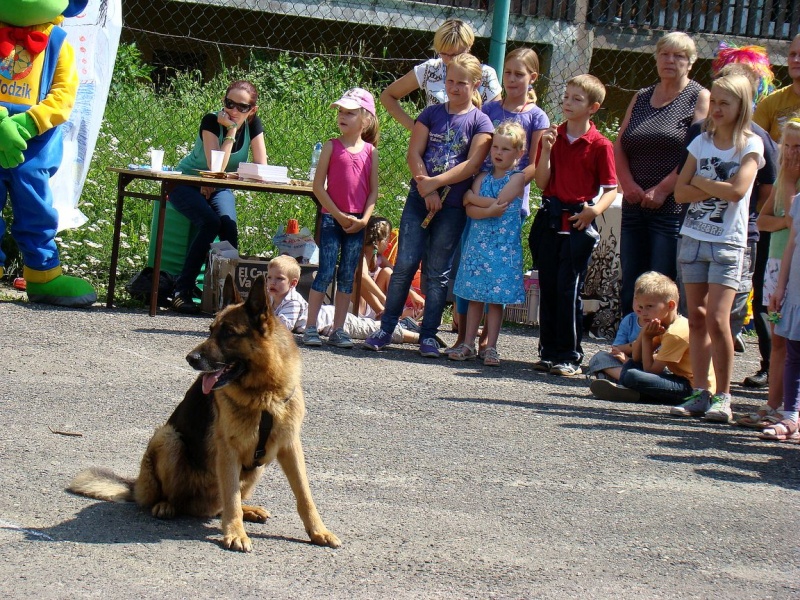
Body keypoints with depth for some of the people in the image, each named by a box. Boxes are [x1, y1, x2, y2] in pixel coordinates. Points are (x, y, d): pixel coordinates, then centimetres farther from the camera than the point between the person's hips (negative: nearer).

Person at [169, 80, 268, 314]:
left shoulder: (253, 125, -9)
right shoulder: (211, 121, -22)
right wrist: (231, 131, -32)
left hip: (218, 188, 4)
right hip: (187, 182, -4)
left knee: (229, 225, -27)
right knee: (210, 222, -31)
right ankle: (182, 289, -25)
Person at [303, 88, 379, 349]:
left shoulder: (370, 151, 5)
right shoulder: (332, 146, -1)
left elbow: (373, 191, 6)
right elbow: (318, 186, -4)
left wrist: (364, 219, -6)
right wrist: (339, 215, -10)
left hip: (357, 223, 2)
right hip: (332, 218, -2)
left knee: (347, 277, 6)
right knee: (325, 273, -6)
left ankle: (338, 330, 12)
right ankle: (311, 328, -1)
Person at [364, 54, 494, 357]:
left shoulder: (480, 122, 1)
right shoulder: (432, 113, 8)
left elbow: (472, 165, -10)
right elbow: (414, 153, 1)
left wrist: (434, 183, -16)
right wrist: (427, 192, -12)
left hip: (453, 205, -1)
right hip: (419, 198, 2)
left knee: (438, 271, 2)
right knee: (405, 263, -3)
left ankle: (429, 335, 8)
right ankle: (386, 328, 3)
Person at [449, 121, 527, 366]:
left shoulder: (517, 178, -2)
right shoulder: (483, 177, 11)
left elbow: (499, 201, -16)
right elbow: (469, 209, -2)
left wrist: (472, 197, -7)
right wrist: (488, 211, -19)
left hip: (503, 247, -4)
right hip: (477, 243, 4)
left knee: (496, 298, 0)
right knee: (475, 296, 7)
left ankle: (491, 347, 6)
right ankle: (468, 344, 13)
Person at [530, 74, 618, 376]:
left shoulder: (600, 145, -4)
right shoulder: (552, 136, 8)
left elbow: (611, 188, -2)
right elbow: (541, 182, 3)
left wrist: (595, 210, -20)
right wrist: (546, 150, -10)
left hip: (578, 223, -4)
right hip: (549, 219, 4)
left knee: (569, 289, -5)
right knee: (548, 288, 8)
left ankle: (570, 356, 2)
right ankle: (548, 352, 15)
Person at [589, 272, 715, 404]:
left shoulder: (675, 333, -19)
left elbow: (650, 370, -18)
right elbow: (636, 357, 10)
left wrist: (647, 337, -9)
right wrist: (643, 333, -6)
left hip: (692, 386, -11)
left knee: (632, 376, -28)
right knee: (631, 364, 19)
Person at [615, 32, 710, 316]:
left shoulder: (699, 98, 0)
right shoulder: (641, 98, 18)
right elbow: (619, 146, 12)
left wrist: (662, 190, -15)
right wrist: (629, 184, -5)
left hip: (673, 208, -6)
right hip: (635, 207, 6)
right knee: (629, 288, 6)